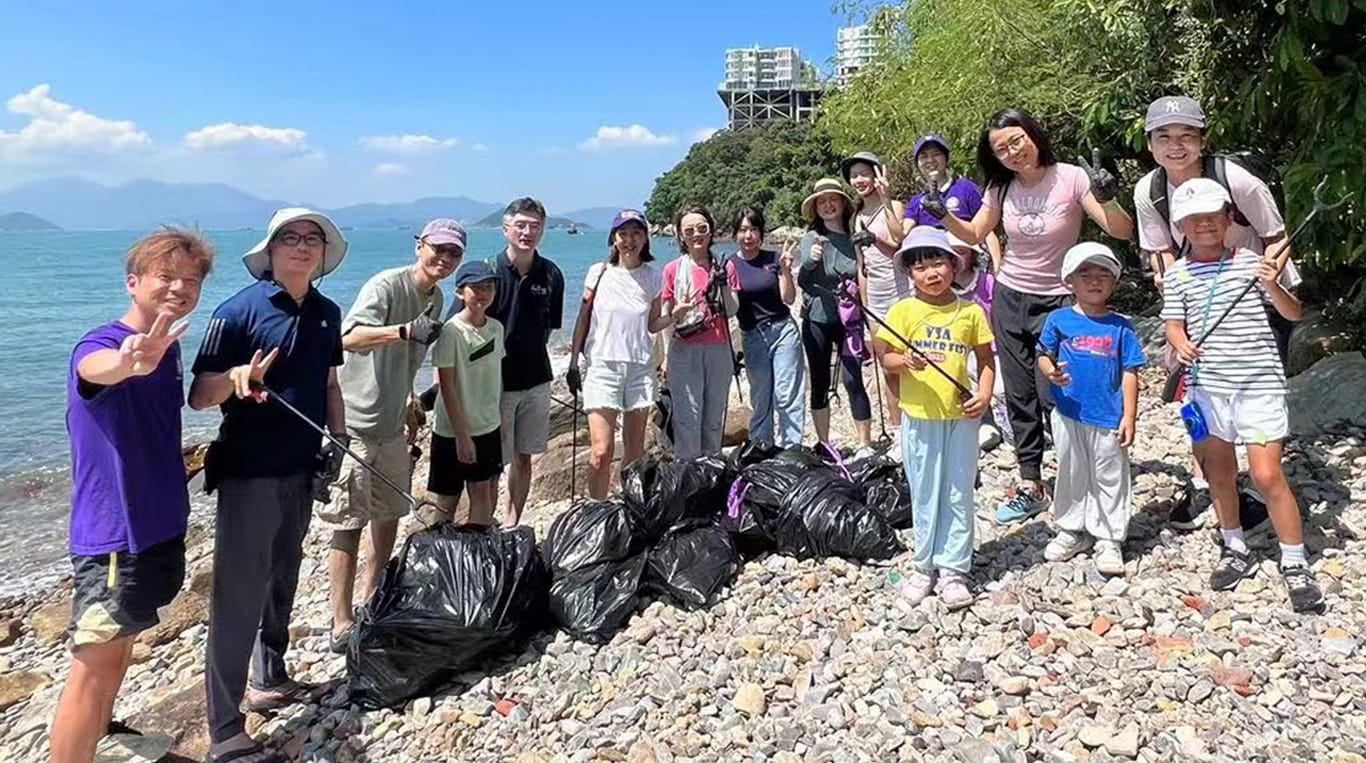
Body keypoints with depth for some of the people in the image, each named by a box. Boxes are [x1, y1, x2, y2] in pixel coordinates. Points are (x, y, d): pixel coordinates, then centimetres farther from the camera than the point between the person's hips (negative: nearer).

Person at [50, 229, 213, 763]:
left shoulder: (167, 347, 4)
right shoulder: (101, 344, -20)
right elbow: (94, 368, -46)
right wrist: (128, 363, -67)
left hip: (160, 524, 8)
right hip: (112, 533, -8)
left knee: (122, 641, 23)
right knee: (96, 663, -4)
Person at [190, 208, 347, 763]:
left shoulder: (327, 313, 7)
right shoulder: (240, 310, -11)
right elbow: (198, 396, -12)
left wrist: (338, 436, 7)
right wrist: (235, 378, -32)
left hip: (301, 472, 7)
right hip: (249, 473, -6)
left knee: (281, 584, 20)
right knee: (238, 597, -5)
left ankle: (269, 681, 38)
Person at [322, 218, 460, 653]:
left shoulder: (435, 300, 10)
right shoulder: (386, 286, -16)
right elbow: (349, 339, -33)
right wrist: (406, 330, -47)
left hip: (391, 425, 9)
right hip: (354, 423, -9)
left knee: (389, 515, 17)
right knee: (349, 524, -4)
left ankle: (370, 602, 34)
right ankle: (342, 625, 5)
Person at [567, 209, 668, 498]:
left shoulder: (653, 276, 7)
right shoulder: (599, 272, 2)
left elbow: (652, 325, 11)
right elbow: (583, 320, 7)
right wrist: (573, 363, 4)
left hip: (640, 366, 2)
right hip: (603, 364, -2)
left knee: (635, 451, 5)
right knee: (602, 452, -9)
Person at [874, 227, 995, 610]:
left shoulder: (970, 311, 1)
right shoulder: (903, 311, -2)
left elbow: (986, 359, 6)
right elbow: (886, 356, -2)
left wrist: (984, 394, -9)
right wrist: (904, 362, -23)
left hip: (961, 416, 1)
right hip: (919, 416, -1)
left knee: (958, 495, 7)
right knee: (925, 494, 10)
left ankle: (952, 570, 17)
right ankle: (924, 565, 24)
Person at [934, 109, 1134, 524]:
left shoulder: (1071, 178, -12)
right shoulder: (1001, 188, 0)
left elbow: (1122, 232, -15)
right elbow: (974, 234, 12)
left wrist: (1107, 199, -35)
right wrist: (943, 216, -6)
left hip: (1055, 302, -4)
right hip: (1009, 300, 5)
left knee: (1053, 396, -12)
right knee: (1019, 396, 8)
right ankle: (1030, 485, 19)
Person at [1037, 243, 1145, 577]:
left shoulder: (1120, 327, 0)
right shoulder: (1059, 320, 0)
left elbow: (1129, 373, 1)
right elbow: (1044, 355, 5)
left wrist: (1129, 416, -3)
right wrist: (1050, 371, -19)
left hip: (1109, 417, -1)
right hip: (1069, 414, 1)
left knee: (1110, 479, 7)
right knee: (1072, 474, 15)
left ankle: (1108, 540, 19)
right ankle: (1072, 530, 31)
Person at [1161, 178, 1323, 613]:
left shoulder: (1251, 262, -2)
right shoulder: (1178, 275, 2)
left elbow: (1294, 314, 2)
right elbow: (1174, 325, 4)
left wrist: (1273, 287, -17)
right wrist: (1182, 345, -18)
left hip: (1258, 382, -2)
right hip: (1207, 384, 2)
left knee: (1268, 476, -5)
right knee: (1220, 474, 13)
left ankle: (1295, 565, 10)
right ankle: (1235, 550, 31)